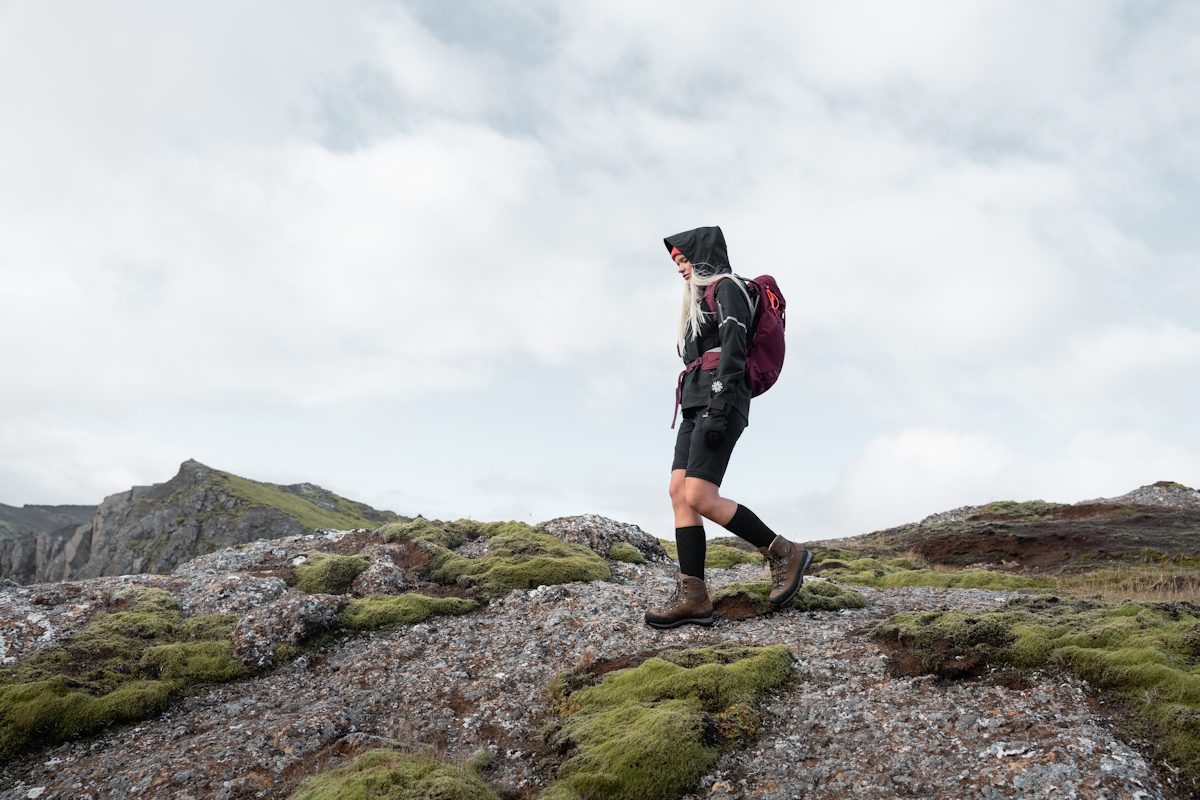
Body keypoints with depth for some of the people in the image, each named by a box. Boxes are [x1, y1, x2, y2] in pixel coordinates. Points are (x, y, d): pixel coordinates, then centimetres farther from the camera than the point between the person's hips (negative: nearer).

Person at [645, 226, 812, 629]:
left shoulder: (727, 287, -1)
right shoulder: (702, 300, 28)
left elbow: (733, 350, -14)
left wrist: (718, 409, -24)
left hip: (719, 401, -10)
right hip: (697, 405, 10)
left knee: (700, 498, -17)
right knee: (679, 493, -3)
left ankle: (784, 553, -4)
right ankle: (692, 596, -6)